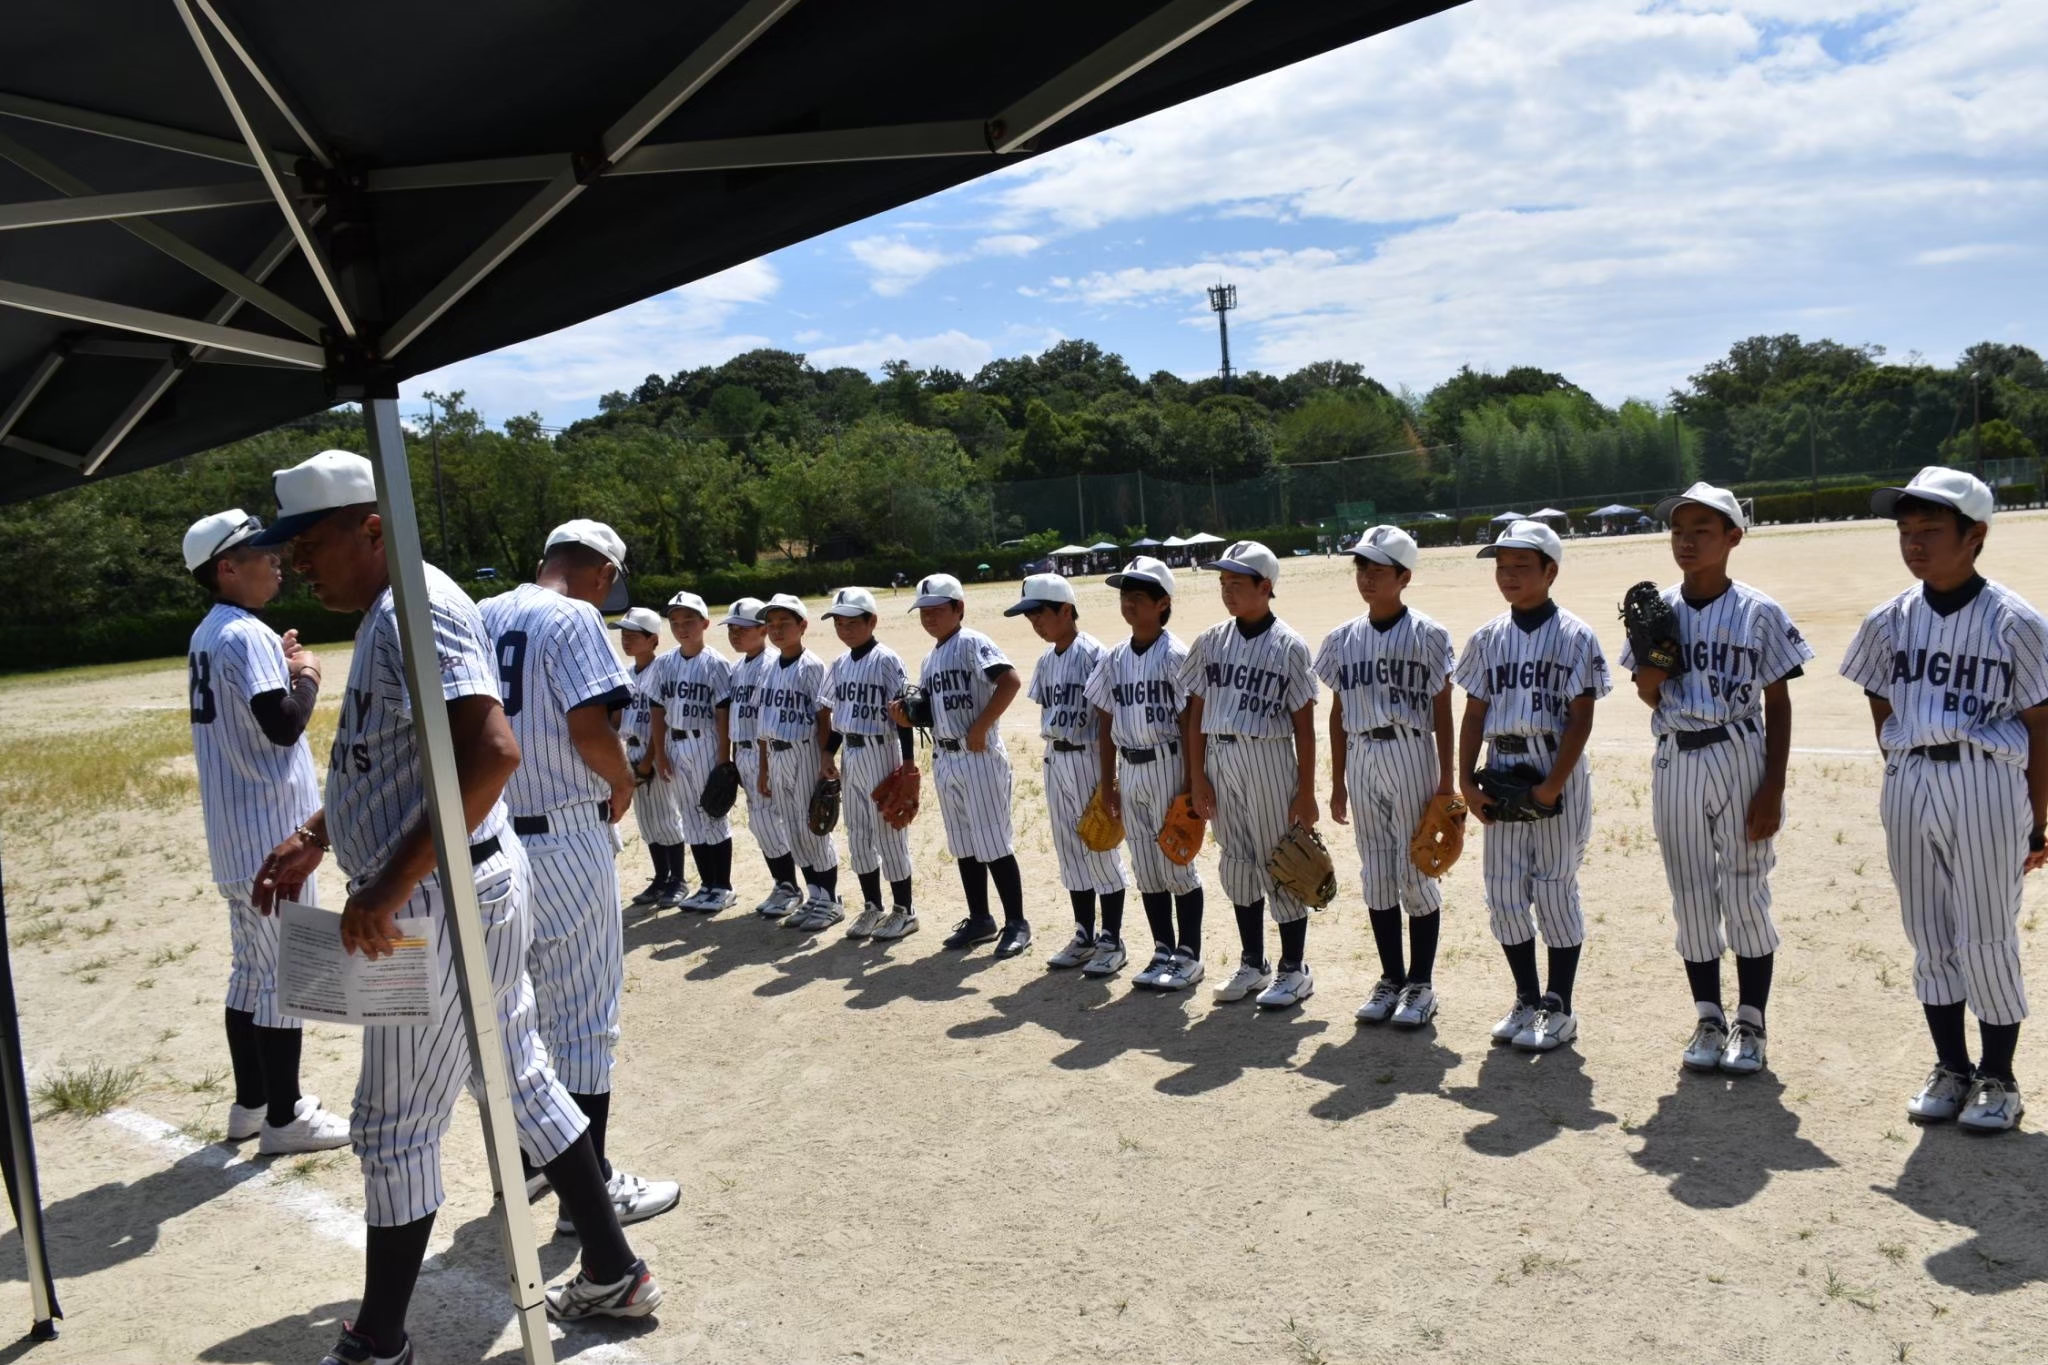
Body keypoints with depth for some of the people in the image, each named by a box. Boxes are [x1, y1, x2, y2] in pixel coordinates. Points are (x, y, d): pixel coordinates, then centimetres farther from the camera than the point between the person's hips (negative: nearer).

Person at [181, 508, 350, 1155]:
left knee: (250, 969, 17)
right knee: (286, 972, -2)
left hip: (233, 837, 10)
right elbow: (283, 724, -24)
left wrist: (279, 665, 11)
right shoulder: (247, 635, -17)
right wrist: (307, 674, -8)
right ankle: (283, 1118, 5)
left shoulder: (207, 637, 13)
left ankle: (252, 1102, 27)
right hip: (270, 833, -10)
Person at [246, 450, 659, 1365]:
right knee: (521, 1081, 17)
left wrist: (391, 887, -30)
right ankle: (614, 1273, 28)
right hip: (473, 895, 10)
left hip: (448, 903, -10)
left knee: (394, 1127, 3)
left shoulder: (417, 609, -18)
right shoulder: (384, 618, 14)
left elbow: (492, 752, -31)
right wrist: (314, 841, 16)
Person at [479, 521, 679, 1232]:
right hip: (566, 838, -8)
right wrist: (623, 782, -5)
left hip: (492, 834, 8)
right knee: (585, 1012, 0)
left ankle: (526, 1159, 33)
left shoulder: (480, 619, 11)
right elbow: (592, 730, -22)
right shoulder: (573, 619, -12)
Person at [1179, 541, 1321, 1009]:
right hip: (1219, 758, 5)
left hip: (1268, 757, -5)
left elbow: (1304, 724, -6)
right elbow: (1196, 712, 9)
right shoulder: (1211, 641, 7)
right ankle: (1252, 965, 26)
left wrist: (1306, 791, -8)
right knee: (1237, 864, 12)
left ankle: (1294, 969, 13)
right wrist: (1197, 777, 4)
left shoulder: (1288, 645, -6)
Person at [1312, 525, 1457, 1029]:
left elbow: (1442, 714, -3)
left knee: (1416, 873, -1)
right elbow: (1338, 713, 12)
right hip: (1361, 758, 4)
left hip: (1410, 755, -4)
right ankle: (1391, 979, 19)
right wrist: (1337, 783, 11)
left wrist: (1446, 783, -7)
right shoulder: (1343, 639, 9)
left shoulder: (1427, 635, -3)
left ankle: (1420, 983, 10)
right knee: (1376, 875, 9)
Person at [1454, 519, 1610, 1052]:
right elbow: (1474, 713, 10)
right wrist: (1466, 782, 2)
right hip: (1501, 772, 5)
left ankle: (1560, 1008, 13)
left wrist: (1553, 784, -16)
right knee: (1503, 892, 7)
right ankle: (1527, 999, 23)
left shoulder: (1574, 636, -5)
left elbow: (1580, 718, -9)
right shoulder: (1488, 637, 9)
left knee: (1555, 888, 0)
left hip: (1555, 772, -5)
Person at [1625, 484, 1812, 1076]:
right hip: (1675, 762, 3)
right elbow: (1649, 696, 6)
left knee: (1746, 893, 1)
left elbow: (1778, 704, -2)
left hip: (1739, 758, -3)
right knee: (1691, 895, 9)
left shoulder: (1759, 614, -3)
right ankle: (1709, 1021, 22)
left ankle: (1750, 1026, 14)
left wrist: (1773, 788, -8)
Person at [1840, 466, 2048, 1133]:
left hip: (1987, 784, -4)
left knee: (1986, 938, 2)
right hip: (1908, 784, 4)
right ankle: (1951, 1068, 25)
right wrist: (1907, 783, 7)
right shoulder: (1890, 621, 5)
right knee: (1929, 935, 11)